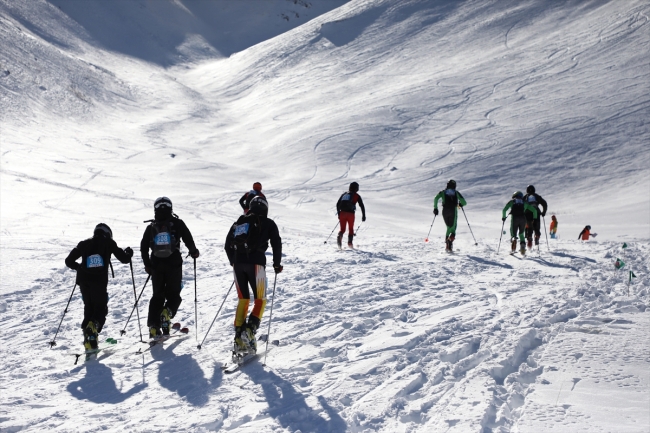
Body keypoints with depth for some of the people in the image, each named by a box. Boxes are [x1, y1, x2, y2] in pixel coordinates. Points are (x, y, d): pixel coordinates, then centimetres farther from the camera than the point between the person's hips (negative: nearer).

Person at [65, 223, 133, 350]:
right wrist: (128, 252, 30)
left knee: (88, 308, 17)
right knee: (101, 309, 10)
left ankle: (87, 340, 8)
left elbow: (69, 261, 19)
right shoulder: (108, 243, 9)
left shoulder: (84, 244, 17)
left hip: (84, 281, 3)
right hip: (100, 281, -3)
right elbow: (124, 258, 8)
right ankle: (93, 326, -22)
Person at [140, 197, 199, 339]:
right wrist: (193, 252, 11)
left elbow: (143, 247, 8)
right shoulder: (177, 223, 1)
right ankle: (167, 313, -22)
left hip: (156, 265, 3)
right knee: (174, 295, 8)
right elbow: (188, 239, -7)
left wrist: (147, 265, 18)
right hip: (174, 264, -2)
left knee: (157, 296, 12)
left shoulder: (151, 227, 9)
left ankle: (153, 327, 4)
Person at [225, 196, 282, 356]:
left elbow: (227, 245, 19)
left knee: (243, 300, 15)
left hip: (238, 263, 4)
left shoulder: (238, 222, 21)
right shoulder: (268, 223, 10)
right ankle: (249, 331, -16)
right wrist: (277, 264, 15)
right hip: (256, 263, -4)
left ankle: (239, 336, 7)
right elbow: (276, 244, 3)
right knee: (260, 300, 5)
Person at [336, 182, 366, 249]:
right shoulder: (357, 196, 8)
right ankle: (350, 242, 3)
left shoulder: (344, 194, 18)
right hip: (350, 214, -2)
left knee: (342, 229, 9)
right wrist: (363, 216, 9)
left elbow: (337, 204, 17)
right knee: (351, 229, 15)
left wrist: (339, 213, 24)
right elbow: (362, 206, 4)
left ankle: (339, 236, -21)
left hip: (342, 213, 3)